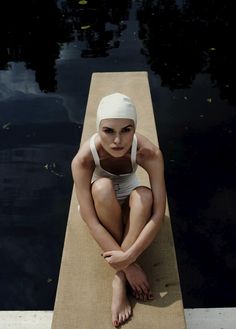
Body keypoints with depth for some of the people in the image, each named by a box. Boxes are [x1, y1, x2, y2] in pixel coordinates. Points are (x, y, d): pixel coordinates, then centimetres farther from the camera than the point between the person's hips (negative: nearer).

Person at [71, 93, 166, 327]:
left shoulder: (149, 153, -31)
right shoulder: (83, 159, -33)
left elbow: (158, 214, -31)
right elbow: (91, 221, -32)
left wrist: (128, 256, -36)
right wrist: (129, 265, -33)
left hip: (130, 206, 1)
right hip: (101, 206, 0)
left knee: (144, 194, -34)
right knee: (102, 186, -35)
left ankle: (119, 280, -24)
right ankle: (125, 272, -19)